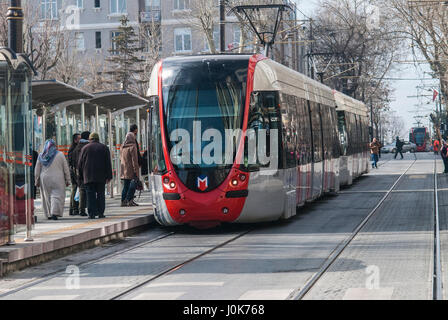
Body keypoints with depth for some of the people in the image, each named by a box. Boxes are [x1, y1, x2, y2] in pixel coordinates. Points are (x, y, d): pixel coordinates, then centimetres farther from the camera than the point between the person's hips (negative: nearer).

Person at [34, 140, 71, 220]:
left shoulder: (41, 156, 2)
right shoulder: (60, 155, -3)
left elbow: (37, 170, 6)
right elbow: (66, 169, 0)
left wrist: (37, 181, 15)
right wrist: (67, 180, 7)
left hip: (45, 180, 2)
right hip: (57, 180, -2)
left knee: (47, 197, 11)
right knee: (57, 195, -2)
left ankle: (48, 214, 12)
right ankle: (55, 213, -17)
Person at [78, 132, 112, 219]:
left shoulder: (85, 148, 7)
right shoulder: (104, 148, 7)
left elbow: (80, 164, 7)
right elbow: (108, 163, 2)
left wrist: (81, 176, 14)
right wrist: (108, 176, 3)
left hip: (88, 176, 0)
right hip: (101, 176, 0)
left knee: (90, 195, -1)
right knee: (100, 194, 4)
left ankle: (91, 213, -8)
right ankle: (100, 213, 0)